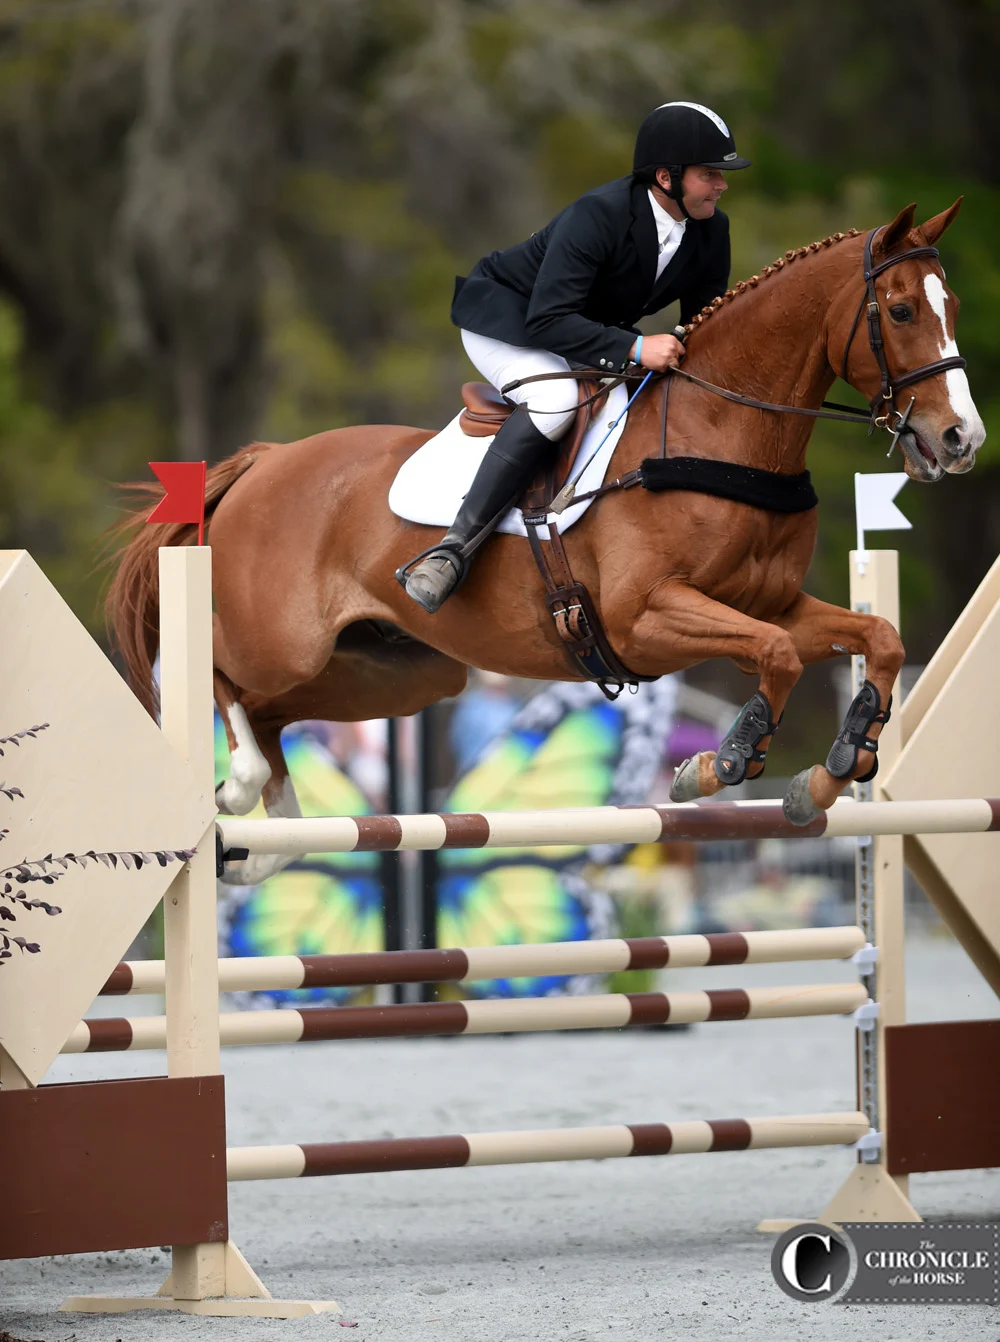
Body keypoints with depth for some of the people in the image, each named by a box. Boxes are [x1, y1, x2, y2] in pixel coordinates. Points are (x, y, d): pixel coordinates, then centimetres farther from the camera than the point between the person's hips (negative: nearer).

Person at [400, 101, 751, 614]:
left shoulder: (710, 232, -10)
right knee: (556, 399, -37)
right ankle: (453, 547, -38)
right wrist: (634, 349, -46)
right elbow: (548, 321, -38)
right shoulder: (598, 215, -32)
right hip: (508, 318, -8)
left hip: (595, 331, 8)